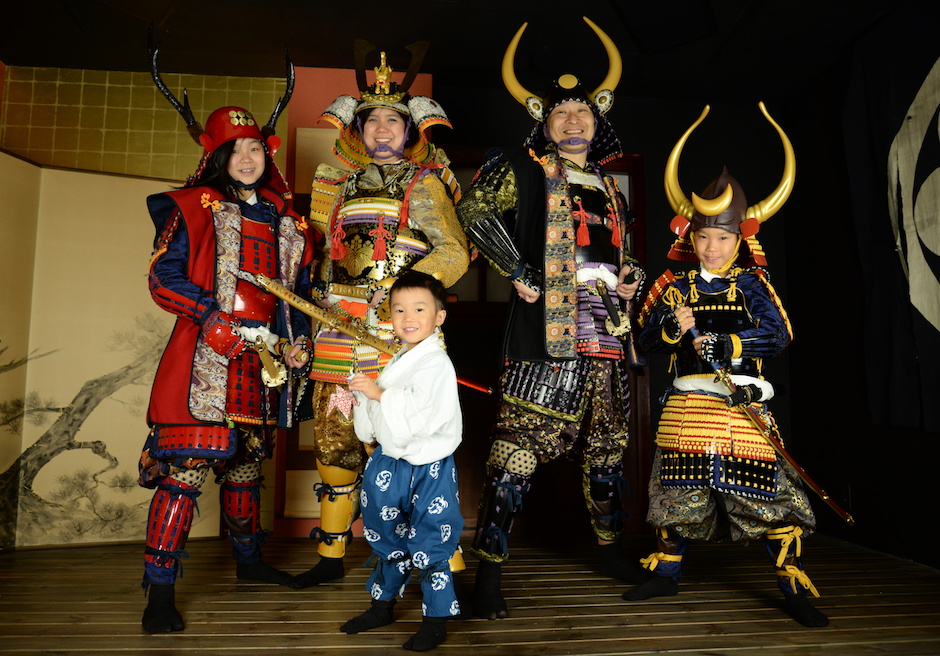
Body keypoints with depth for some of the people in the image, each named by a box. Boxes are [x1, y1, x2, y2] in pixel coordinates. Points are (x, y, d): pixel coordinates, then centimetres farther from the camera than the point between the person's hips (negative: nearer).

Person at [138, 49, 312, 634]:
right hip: (205, 362, -5)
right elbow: (164, 280, -8)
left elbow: (300, 286, 21)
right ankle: (161, 591, 5)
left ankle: (249, 559, 34)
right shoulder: (193, 206, 1)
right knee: (185, 470, -7)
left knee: (247, 465, 17)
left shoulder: (284, 217, 16)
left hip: (263, 365, 5)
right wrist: (228, 325, -15)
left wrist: (297, 339, 6)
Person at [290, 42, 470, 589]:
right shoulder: (342, 185, 22)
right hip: (339, 333, 6)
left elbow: (453, 253, -5)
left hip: (398, 333, -5)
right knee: (334, 440, 10)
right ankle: (332, 555, 26)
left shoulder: (424, 184, 6)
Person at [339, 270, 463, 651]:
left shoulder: (436, 364, -16)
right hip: (390, 463, 8)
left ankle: (435, 623, 21)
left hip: (428, 469, -8)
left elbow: (419, 417, -28)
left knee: (429, 546, 4)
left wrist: (378, 393, -23)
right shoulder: (398, 362, 11)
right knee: (388, 541, 22)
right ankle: (382, 605, 41)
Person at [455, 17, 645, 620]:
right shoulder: (525, 169, 5)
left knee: (607, 447, 16)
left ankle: (612, 550, 35)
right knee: (518, 447, -11)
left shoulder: (611, 190, 23)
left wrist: (632, 277, 12)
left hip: (609, 340, 7)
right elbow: (474, 210, -8)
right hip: (548, 333, -6)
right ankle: (491, 571, 0)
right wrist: (520, 272, -12)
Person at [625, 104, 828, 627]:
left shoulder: (753, 284, 2)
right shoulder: (676, 288, 7)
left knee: (765, 489, -2)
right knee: (681, 488, 9)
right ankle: (667, 571, 27)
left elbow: (779, 335, -8)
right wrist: (674, 328, -14)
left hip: (743, 402, -2)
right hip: (688, 402, 2)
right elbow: (648, 341, 5)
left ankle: (793, 585, 14)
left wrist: (727, 342, -18)